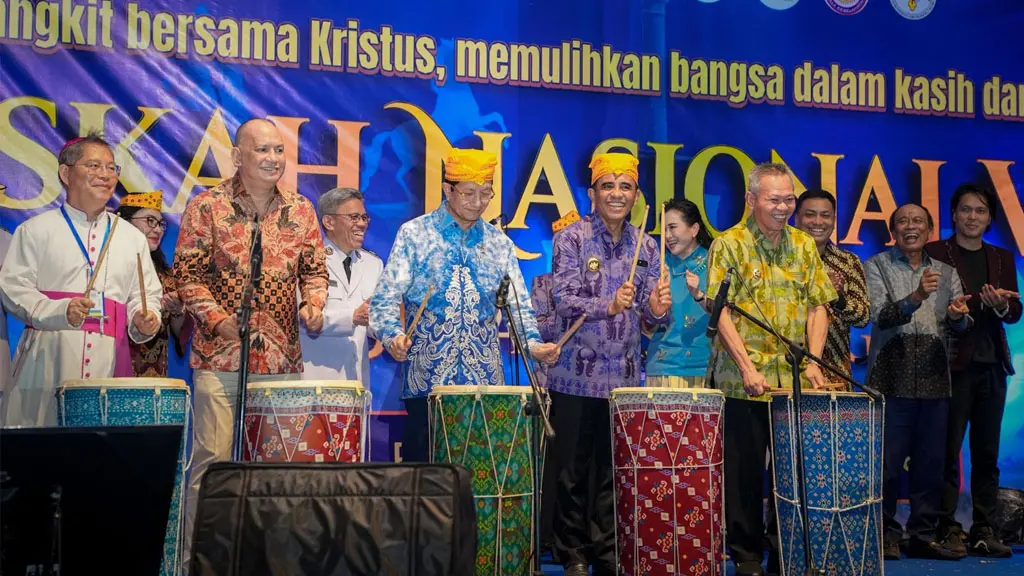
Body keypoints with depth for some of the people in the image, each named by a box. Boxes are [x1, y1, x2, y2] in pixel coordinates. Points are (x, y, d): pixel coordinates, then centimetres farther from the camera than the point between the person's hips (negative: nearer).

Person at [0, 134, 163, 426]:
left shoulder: (132, 237, 18)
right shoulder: (36, 229, 8)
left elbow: (146, 293, 18)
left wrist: (144, 319, -4)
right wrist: (60, 312, -14)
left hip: (109, 361, 3)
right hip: (48, 358, -2)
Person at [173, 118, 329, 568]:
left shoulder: (301, 211, 10)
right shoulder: (206, 207, 0)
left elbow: (314, 270, 15)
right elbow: (187, 273, -1)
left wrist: (312, 304, -5)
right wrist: (218, 318, -14)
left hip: (282, 357, 3)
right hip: (220, 355, -3)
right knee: (213, 458, -4)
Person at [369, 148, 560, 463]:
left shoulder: (499, 243, 11)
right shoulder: (414, 234, 1)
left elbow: (518, 303, 9)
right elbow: (386, 298, -4)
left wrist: (534, 343, -9)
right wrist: (393, 336, -23)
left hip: (486, 381, 3)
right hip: (427, 380, -3)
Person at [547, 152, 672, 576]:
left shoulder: (646, 246, 8)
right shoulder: (572, 239, -4)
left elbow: (651, 315, 9)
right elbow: (564, 302, -14)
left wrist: (658, 308, -14)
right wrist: (609, 306, -30)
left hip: (624, 377, 3)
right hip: (576, 376, -3)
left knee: (613, 471, 7)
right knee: (573, 471, 4)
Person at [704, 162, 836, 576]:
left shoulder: (804, 245, 10)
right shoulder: (729, 244, -4)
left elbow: (817, 306, 10)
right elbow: (721, 311, -10)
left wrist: (813, 361, -3)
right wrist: (747, 367, -17)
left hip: (794, 379, 4)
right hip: (743, 381, -4)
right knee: (744, 472, 3)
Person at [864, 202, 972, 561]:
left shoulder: (945, 272, 14)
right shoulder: (877, 267, 3)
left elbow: (962, 325, 7)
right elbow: (881, 316, -11)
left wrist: (957, 315, -17)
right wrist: (916, 297, -28)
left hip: (934, 379, 4)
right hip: (892, 378, -4)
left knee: (930, 461, 7)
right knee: (887, 461, -3)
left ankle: (924, 536, 16)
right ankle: (885, 535, 8)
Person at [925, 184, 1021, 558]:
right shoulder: (934, 253, 0)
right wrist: (981, 301, -19)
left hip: (992, 365, 5)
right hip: (953, 363, -5)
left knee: (987, 452, 7)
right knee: (948, 450, -1)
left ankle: (984, 532, 12)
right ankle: (947, 530, 5)